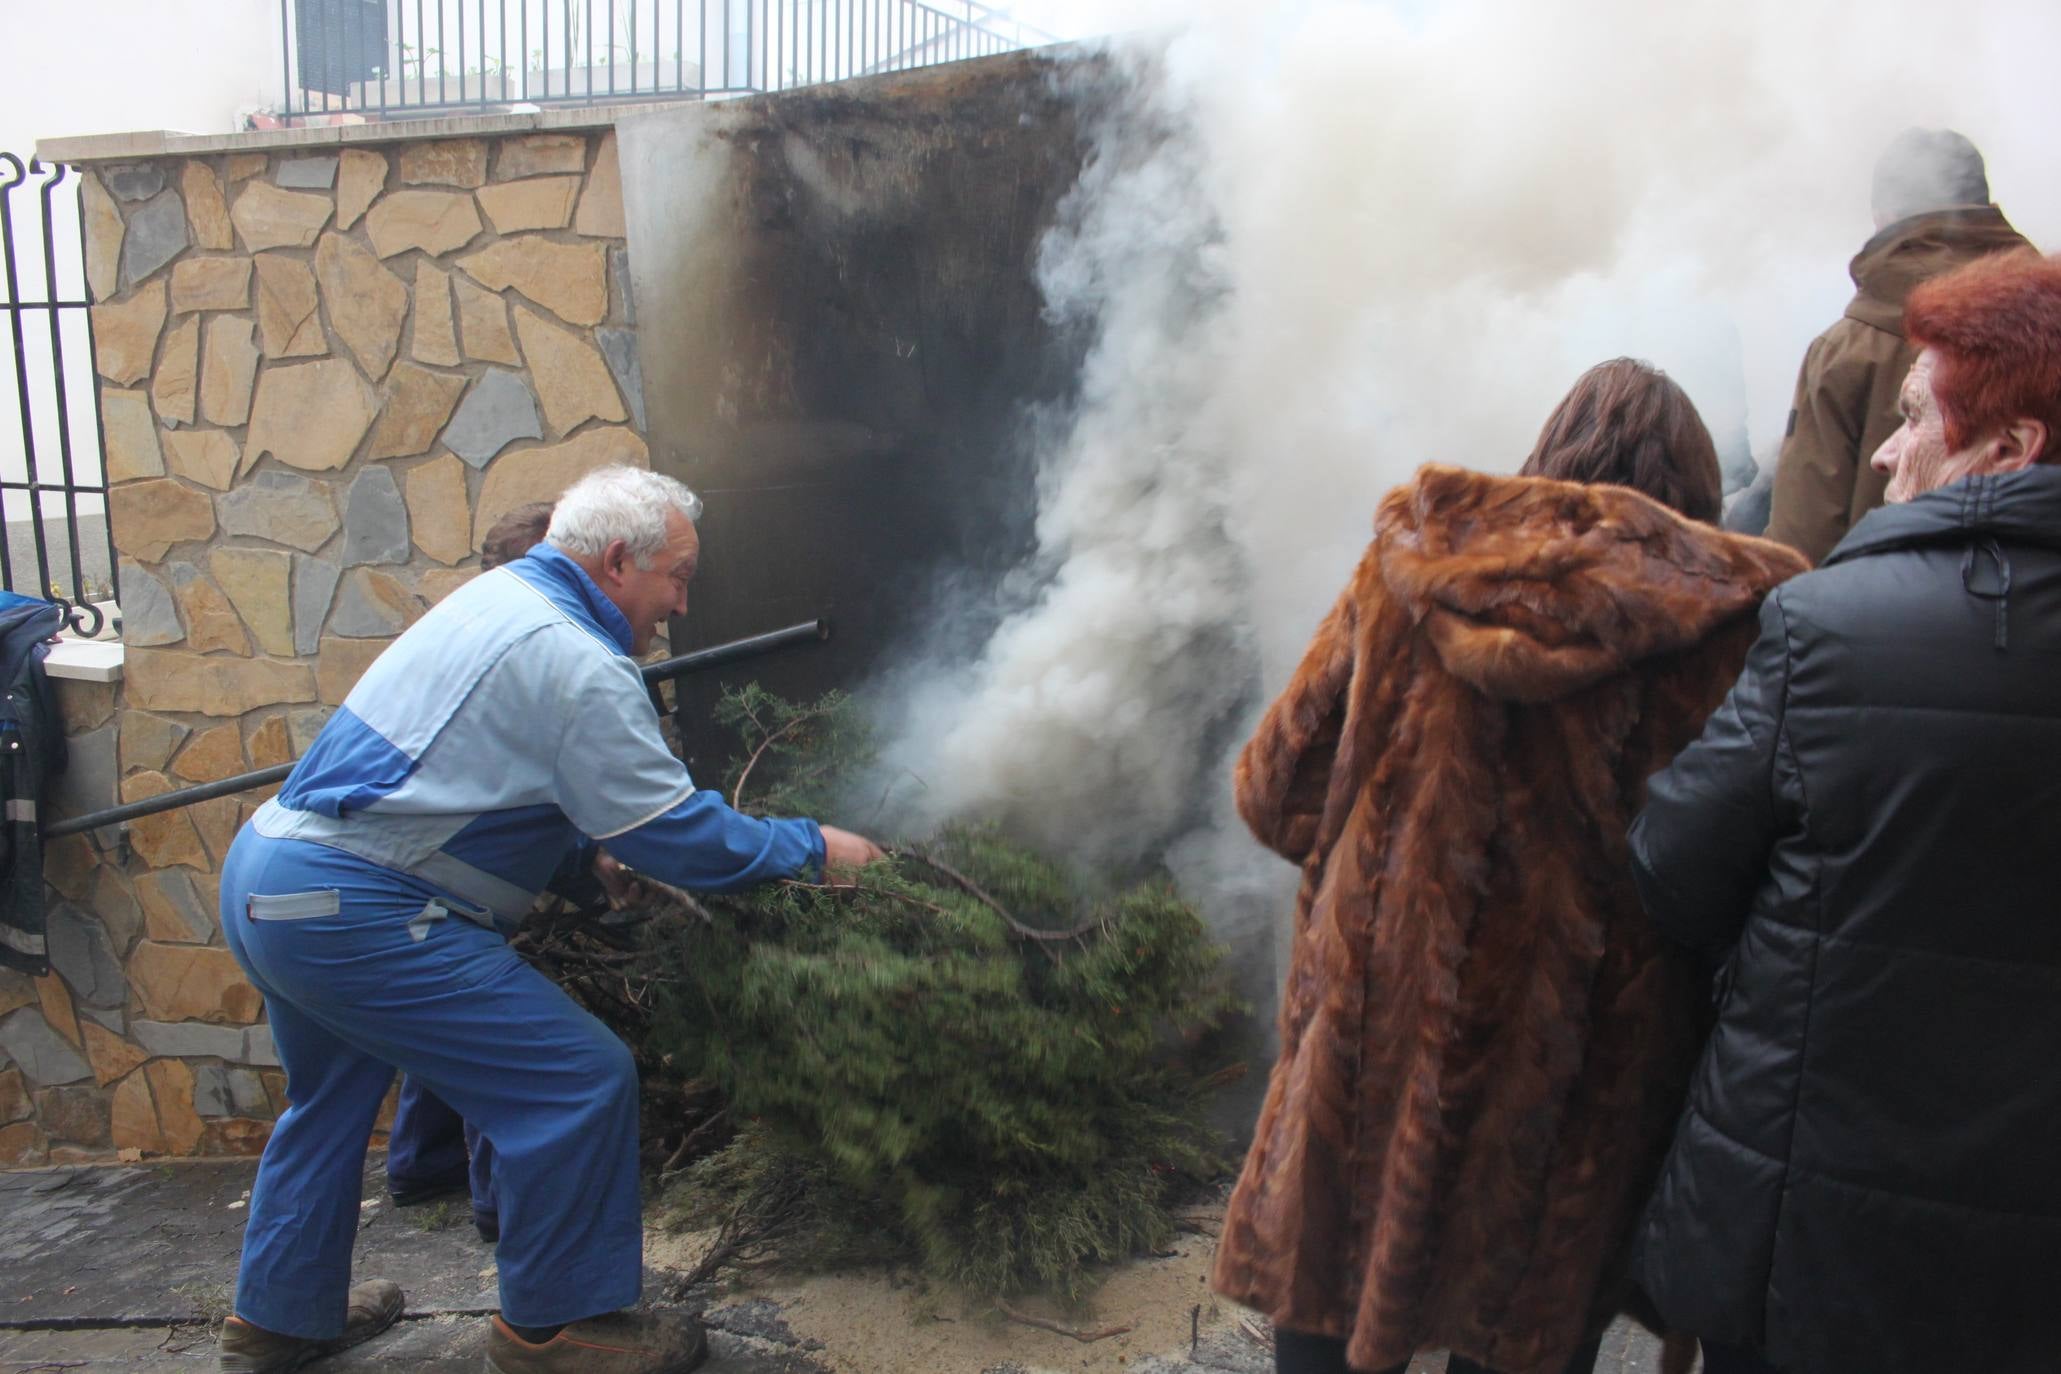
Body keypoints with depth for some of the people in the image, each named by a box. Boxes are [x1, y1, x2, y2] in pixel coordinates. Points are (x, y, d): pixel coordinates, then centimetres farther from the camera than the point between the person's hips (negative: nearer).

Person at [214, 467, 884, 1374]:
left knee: (332, 1096, 30)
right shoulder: (577, 664, -18)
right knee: (580, 1083, -6)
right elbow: (680, 833, -16)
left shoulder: (500, 594, 13)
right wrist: (815, 849, -3)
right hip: (348, 914, -11)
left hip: (262, 877, 11)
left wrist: (590, 852, 22)